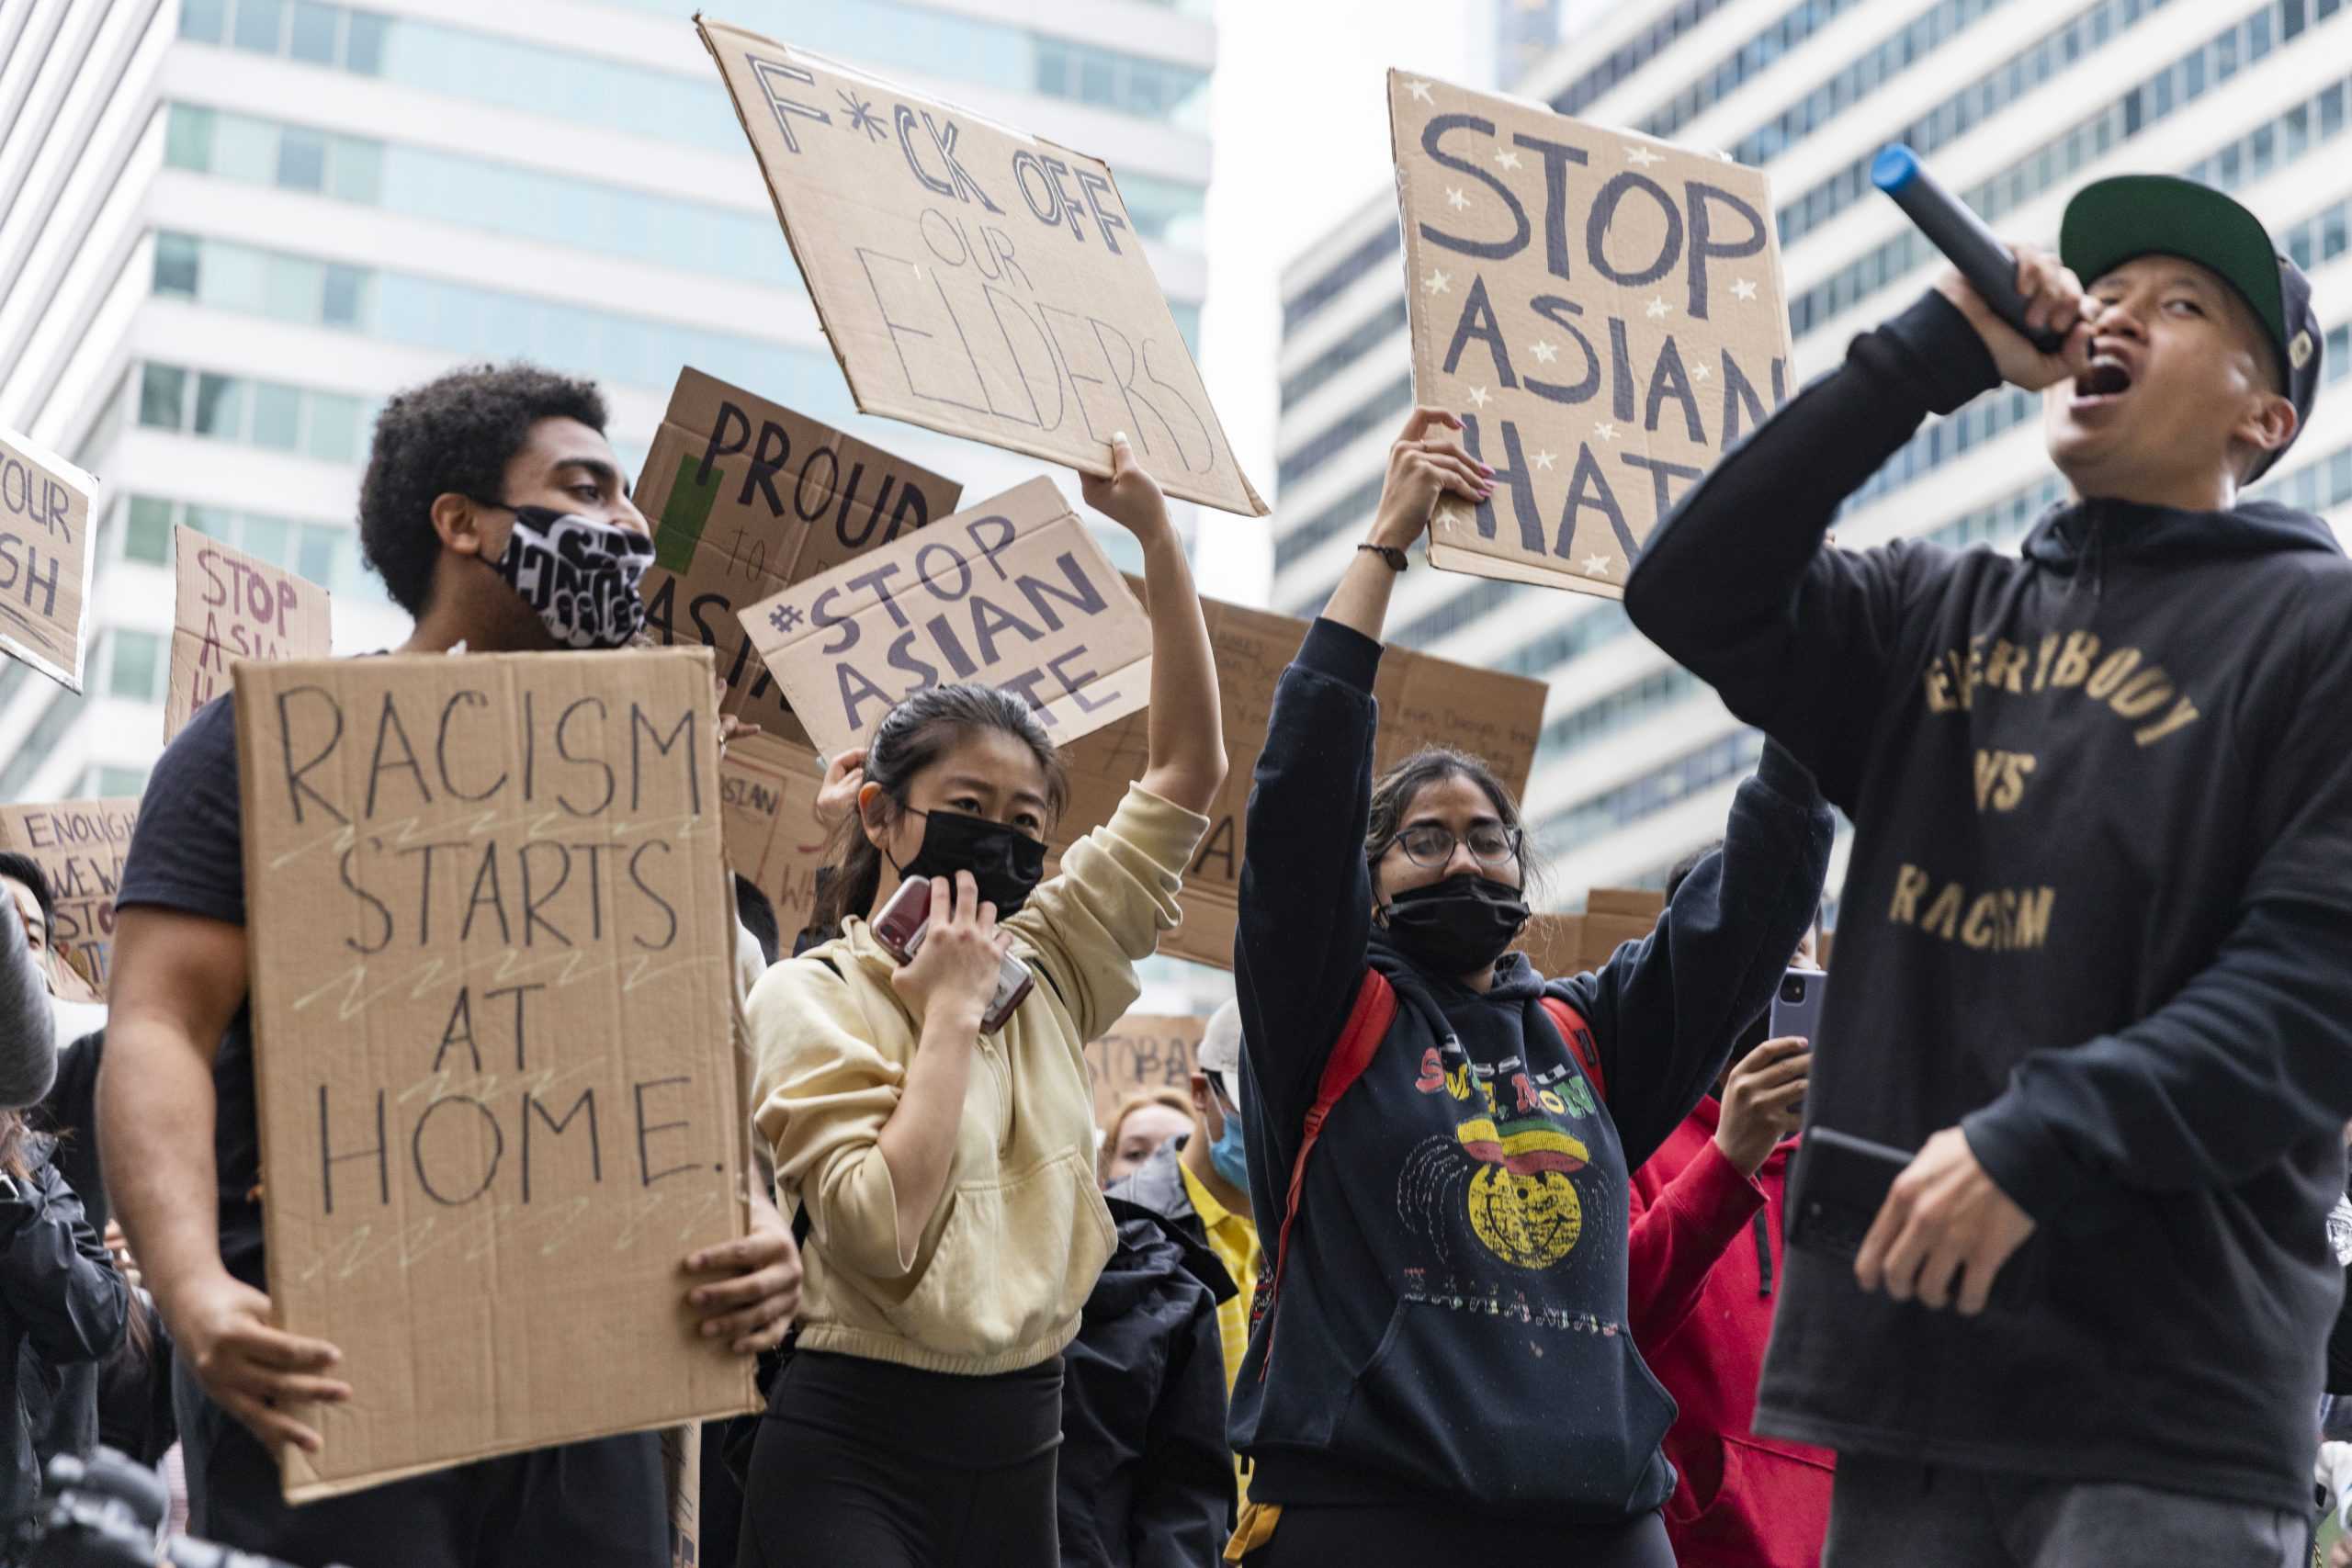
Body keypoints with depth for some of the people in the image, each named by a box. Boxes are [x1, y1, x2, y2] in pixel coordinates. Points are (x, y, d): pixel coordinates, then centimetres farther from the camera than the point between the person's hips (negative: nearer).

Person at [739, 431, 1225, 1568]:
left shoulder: (1048, 967, 8)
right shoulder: (813, 996, -8)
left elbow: (1187, 770, 6)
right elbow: (881, 1231, -22)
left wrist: (1156, 534, 1)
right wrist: (950, 1007, -14)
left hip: (1017, 1443, 6)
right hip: (855, 1449, -5)